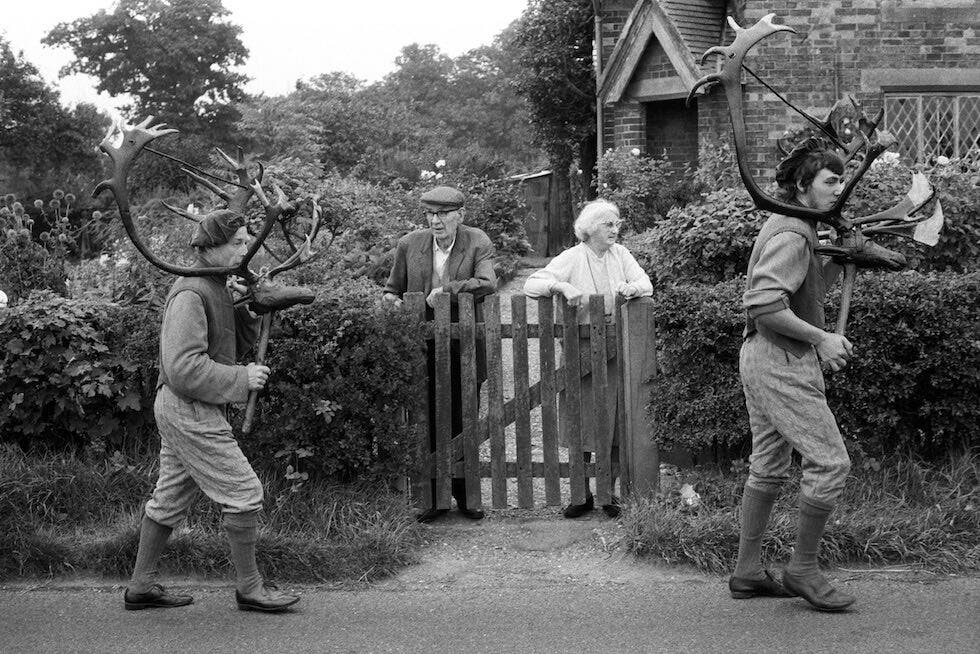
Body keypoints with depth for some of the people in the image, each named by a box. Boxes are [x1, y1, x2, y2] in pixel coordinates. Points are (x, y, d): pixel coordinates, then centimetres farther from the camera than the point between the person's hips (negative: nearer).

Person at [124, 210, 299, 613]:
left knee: (171, 497, 16)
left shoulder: (216, 288, 13)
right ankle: (249, 587, 5)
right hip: (190, 410, -10)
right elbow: (184, 367, -26)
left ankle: (141, 586, 24)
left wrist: (242, 308, -3)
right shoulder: (190, 294, -19)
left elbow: (240, 343, 15)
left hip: (178, 411, 10)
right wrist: (242, 379, -20)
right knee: (243, 492, -5)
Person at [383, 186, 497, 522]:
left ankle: (464, 494, 23)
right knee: (427, 425, 6)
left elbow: (487, 283, -22)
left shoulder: (477, 243, -5)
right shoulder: (409, 245, 1)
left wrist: (446, 290, -25)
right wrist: (393, 303, -9)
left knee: (464, 424, 9)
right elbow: (392, 289, 12)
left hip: (464, 351, -1)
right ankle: (433, 497, 18)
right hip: (422, 350, 1)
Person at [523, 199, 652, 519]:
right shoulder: (572, 259, -5)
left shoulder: (620, 254, 7)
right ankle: (582, 495, 15)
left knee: (613, 424, 5)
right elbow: (531, 285, -12)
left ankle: (609, 493, 17)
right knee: (581, 425, 4)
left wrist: (631, 288, -19)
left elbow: (646, 284, 3)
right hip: (581, 352, -2)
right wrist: (563, 286, -29)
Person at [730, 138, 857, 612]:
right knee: (829, 462, -7)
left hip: (763, 359, 11)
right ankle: (803, 569, 2)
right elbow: (763, 305, -26)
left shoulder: (789, 229, 17)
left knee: (768, 466, 14)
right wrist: (821, 340, -20)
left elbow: (808, 294, 18)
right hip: (782, 362, -11)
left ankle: (747, 572, 20)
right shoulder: (791, 235, -16)